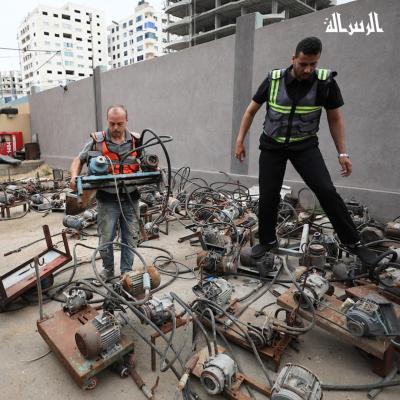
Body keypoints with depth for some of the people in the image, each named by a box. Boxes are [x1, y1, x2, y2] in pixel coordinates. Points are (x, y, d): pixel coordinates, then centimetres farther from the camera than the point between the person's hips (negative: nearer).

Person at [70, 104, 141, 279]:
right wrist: (74, 176, -12)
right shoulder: (97, 141, -2)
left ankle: (127, 272, 30)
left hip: (131, 199, 2)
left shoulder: (136, 140, 2)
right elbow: (79, 160, 7)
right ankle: (108, 269, 35)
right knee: (105, 239, 9)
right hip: (108, 199, -1)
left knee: (130, 238, 11)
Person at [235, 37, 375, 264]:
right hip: (272, 145, 1)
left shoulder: (325, 82, -10)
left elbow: (335, 119, 1)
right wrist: (240, 141, -1)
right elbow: (251, 111, 2)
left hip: (304, 145, 0)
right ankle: (268, 241, 22)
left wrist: (343, 153, -4)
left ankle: (354, 243, 5)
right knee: (268, 197, -1)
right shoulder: (274, 80, -10)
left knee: (327, 191, -12)